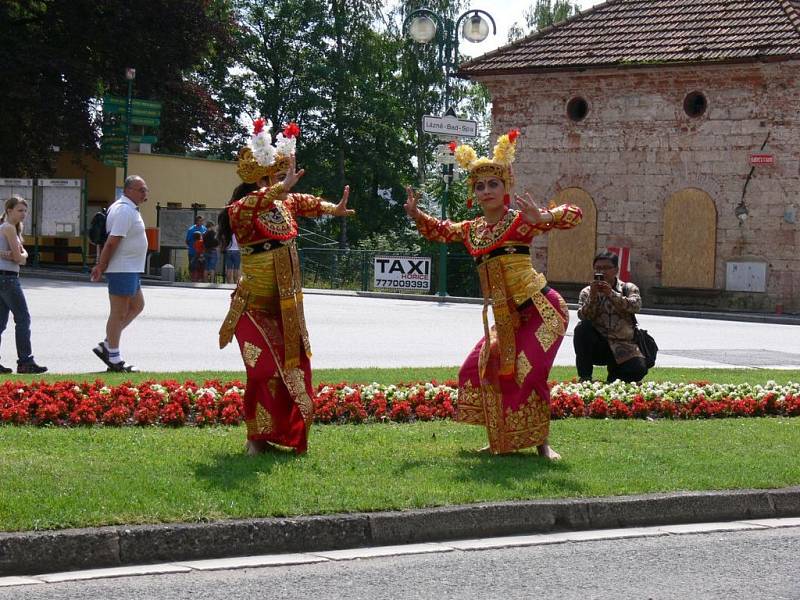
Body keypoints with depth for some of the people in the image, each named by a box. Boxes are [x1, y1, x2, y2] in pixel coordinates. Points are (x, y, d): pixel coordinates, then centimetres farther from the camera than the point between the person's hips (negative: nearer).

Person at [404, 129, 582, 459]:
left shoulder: (520, 220, -10)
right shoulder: (471, 230, 8)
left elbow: (573, 215, -18)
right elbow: (439, 230, 24)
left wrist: (542, 218, -38)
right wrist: (416, 214, 5)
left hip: (542, 310, -7)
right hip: (506, 318, 7)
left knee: (527, 372, -17)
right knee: (480, 368, 6)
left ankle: (541, 442, -3)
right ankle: (502, 440, 17)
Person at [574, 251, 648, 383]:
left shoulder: (628, 288, 4)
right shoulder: (587, 292, 6)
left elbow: (635, 306, -18)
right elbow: (583, 316, -10)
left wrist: (612, 294, -29)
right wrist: (593, 297, -25)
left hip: (622, 347, -1)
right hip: (597, 346, 1)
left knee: (639, 370, -25)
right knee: (582, 328, -29)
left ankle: (614, 374, 12)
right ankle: (584, 377, -16)